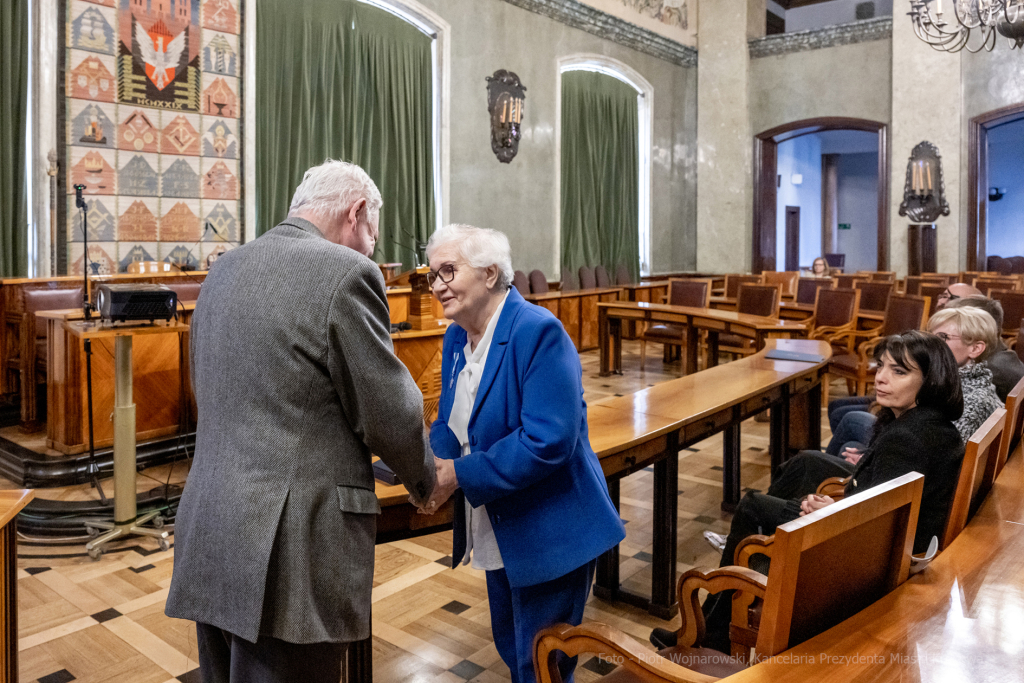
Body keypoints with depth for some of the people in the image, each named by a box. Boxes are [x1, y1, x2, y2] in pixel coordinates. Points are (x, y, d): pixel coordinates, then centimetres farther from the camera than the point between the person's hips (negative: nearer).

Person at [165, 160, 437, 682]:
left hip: (208, 535, 8)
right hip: (289, 552, -8)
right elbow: (390, 413, -10)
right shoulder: (345, 273, -13)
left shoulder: (223, 270, 11)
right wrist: (424, 481, 10)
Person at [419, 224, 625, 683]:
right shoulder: (457, 336, 4)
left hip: (549, 536, -8)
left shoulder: (538, 331, -22)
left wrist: (459, 475, -26)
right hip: (498, 533, 8)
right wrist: (431, 465, -11)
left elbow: (548, 441, -29)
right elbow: (449, 421, 11)